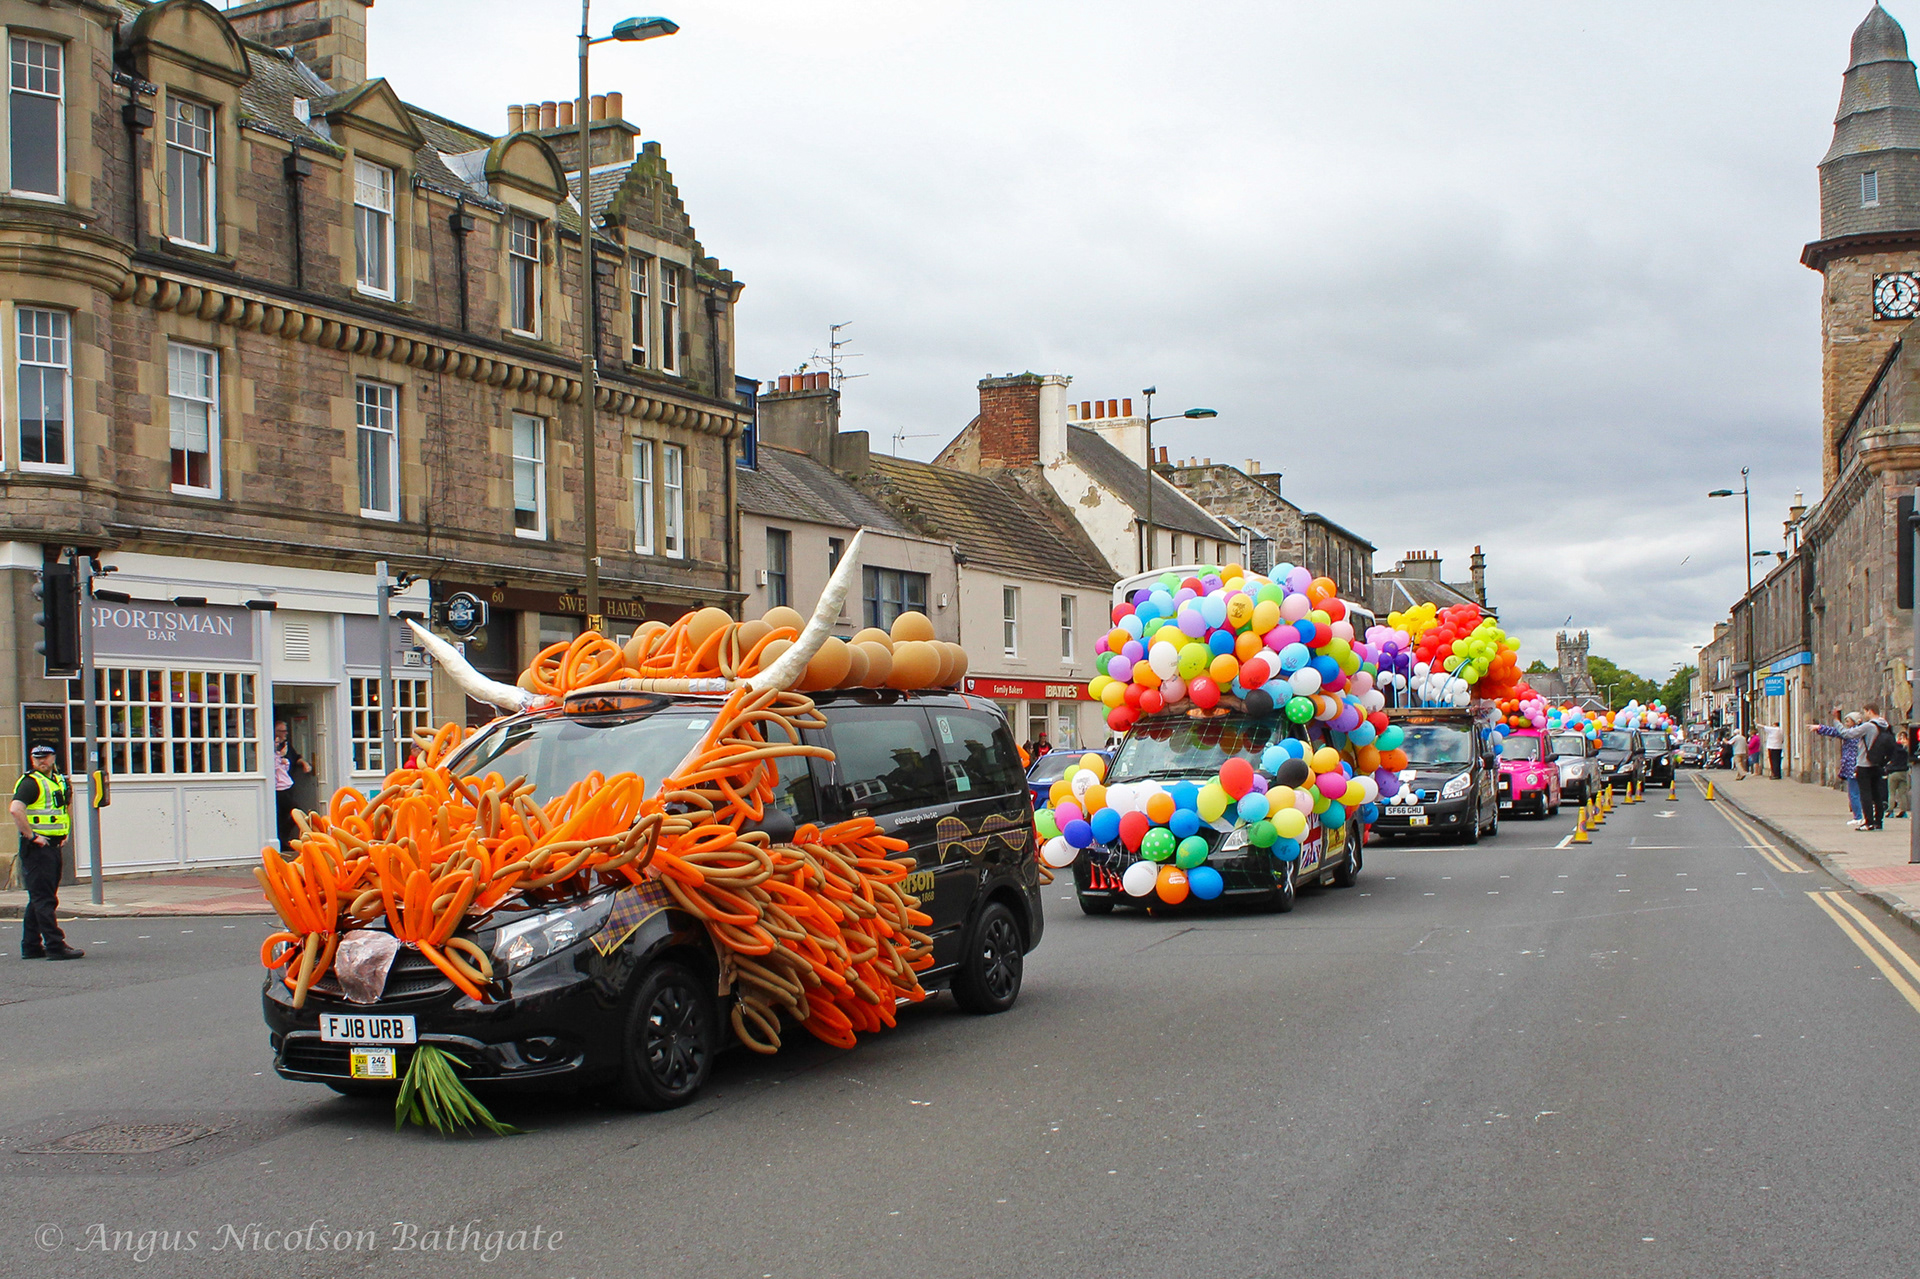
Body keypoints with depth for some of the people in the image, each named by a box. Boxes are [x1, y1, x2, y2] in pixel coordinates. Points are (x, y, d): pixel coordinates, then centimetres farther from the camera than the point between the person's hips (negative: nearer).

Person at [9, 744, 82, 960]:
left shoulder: (59, 781, 15)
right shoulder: (31, 782, -11)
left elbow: (67, 807, 33)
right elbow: (15, 809, -28)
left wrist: (66, 834, 21)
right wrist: (31, 836, -24)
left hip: (54, 846, 9)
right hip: (38, 847, -9)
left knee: (38, 899, 13)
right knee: (44, 899, -8)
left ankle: (31, 946, 19)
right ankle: (55, 946, -9)